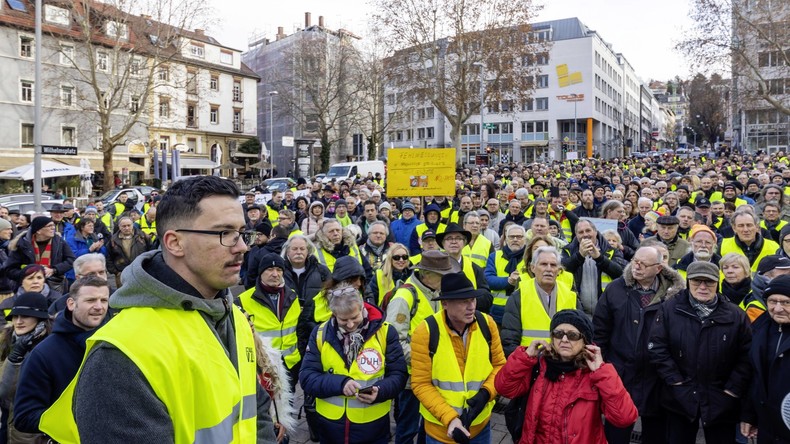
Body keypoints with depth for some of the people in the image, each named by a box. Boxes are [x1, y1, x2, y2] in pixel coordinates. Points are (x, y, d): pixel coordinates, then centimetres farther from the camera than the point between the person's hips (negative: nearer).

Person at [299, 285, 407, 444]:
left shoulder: (385, 332, -7)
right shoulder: (320, 334, -3)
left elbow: (398, 375, -4)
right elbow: (306, 377, -7)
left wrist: (379, 392, -24)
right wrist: (339, 383, -23)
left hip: (372, 426, -1)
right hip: (330, 425, 2)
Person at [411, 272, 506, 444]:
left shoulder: (487, 324, -9)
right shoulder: (425, 332, -18)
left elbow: (499, 365, 2)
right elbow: (421, 384, -13)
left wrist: (486, 393, -15)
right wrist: (449, 418, -22)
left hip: (480, 424, 3)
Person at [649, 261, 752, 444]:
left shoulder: (736, 315, -2)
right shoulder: (670, 309, -4)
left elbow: (746, 357, -2)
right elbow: (657, 348, -6)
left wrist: (733, 390, -8)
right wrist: (675, 381, -10)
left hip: (721, 401, 0)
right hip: (680, 397, 0)